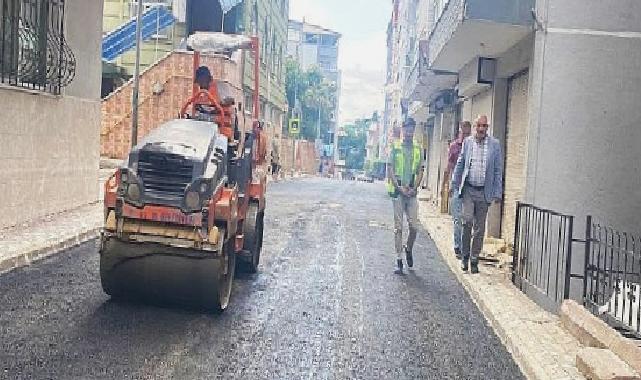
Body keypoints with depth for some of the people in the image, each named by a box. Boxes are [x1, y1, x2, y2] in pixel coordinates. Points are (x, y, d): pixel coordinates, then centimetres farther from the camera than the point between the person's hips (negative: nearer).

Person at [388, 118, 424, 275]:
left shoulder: (418, 150, 8)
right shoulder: (395, 149, 2)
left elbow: (420, 172, 8)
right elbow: (390, 171, -1)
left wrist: (414, 188, -7)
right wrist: (399, 187, -12)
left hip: (412, 192, 2)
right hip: (398, 192, -2)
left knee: (414, 226, -2)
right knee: (398, 227, 0)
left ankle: (408, 249, 26)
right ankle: (399, 260, 5)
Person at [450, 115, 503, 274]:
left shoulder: (495, 144, 1)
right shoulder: (467, 142, 5)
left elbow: (498, 170, 3)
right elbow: (459, 165, 11)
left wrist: (497, 193, 0)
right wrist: (454, 185, 9)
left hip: (484, 191, 0)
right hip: (468, 189, 0)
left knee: (479, 228, 6)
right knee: (467, 220, -16)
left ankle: (474, 260, 18)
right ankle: (465, 255, 3)